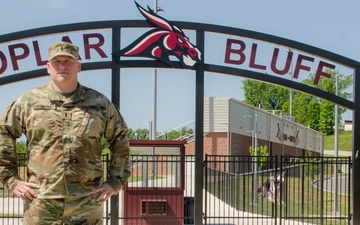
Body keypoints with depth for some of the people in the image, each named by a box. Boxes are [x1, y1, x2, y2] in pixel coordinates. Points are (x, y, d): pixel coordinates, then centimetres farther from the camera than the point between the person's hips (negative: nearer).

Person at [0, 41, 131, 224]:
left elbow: (120, 141, 15)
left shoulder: (99, 103, 8)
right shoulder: (29, 101, 6)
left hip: (86, 202, 1)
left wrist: (115, 182, 9)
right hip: (40, 201, 0)